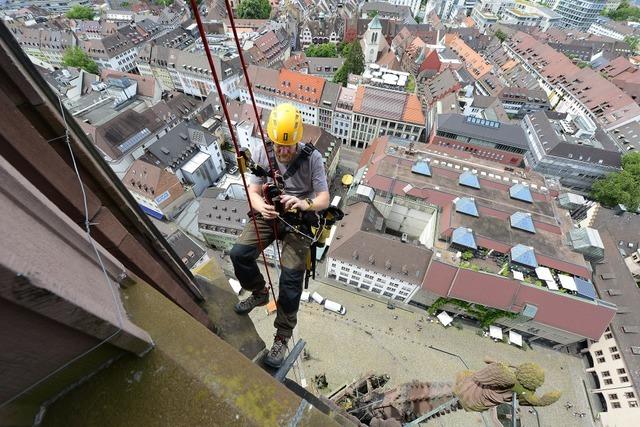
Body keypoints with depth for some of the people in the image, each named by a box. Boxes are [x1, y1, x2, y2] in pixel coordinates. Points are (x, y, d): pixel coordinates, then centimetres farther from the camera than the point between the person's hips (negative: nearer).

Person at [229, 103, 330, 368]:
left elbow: (324, 199, -14)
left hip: (300, 219, -3)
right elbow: (253, 192, -6)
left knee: (291, 277, -14)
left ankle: (282, 337, 9)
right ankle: (260, 293, 17)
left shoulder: (312, 158, -13)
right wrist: (261, 206, -31)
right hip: (269, 215, 4)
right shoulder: (262, 154, -5)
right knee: (239, 253, -16)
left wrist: (305, 203, -37)